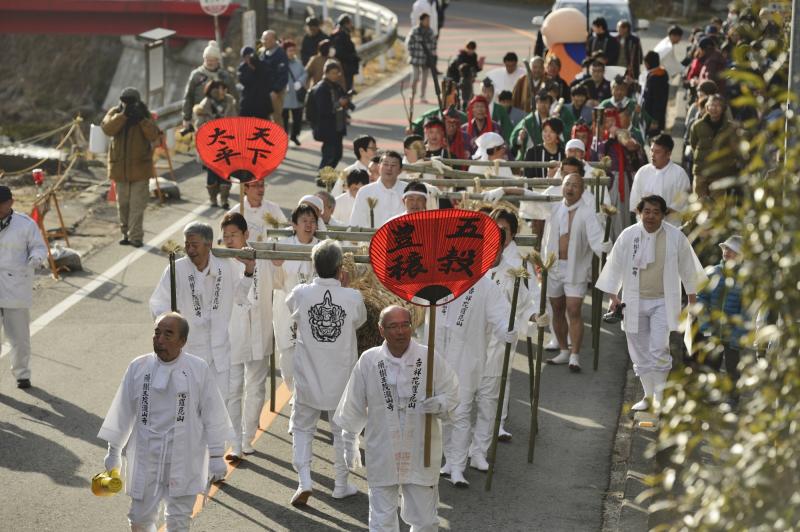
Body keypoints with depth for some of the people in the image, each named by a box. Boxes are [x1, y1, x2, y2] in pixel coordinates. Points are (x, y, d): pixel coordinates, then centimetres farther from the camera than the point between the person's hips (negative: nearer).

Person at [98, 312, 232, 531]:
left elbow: (212, 415, -2)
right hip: (146, 457, 2)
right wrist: (113, 452, 10)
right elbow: (123, 412, 5)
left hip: (183, 461, -2)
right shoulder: (138, 368, -4)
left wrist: (216, 456, 0)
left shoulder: (199, 370, -8)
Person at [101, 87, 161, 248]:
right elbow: (107, 129, -17)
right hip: (119, 166, 2)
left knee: (137, 204, -6)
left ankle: (136, 236, -6)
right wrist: (123, 115, -25)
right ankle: (125, 233, 22)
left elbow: (153, 135, -14)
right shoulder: (115, 113, 2)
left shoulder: (145, 116, -1)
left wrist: (143, 119, -25)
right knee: (123, 203, 11)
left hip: (140, 167, -2)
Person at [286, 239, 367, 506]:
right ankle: (341, 484, 25)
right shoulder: (353, 297, -15)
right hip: (342, 380, 0)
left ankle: (304, 480, 0)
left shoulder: (300, 294, -13)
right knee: (344, 431, 17)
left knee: (302, 428, 15)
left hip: (308, 379, 0)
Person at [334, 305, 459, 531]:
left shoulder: (430, 358, -6)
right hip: (382, 453, 0)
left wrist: (440, 404, -20)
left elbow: (451, 392, 1)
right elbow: (354, 406, 5)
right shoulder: (368, 361, -4)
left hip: (420, 452, 0)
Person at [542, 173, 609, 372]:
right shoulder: (556, 209, 5)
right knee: (557, 310, 12)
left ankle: (575, 356, -8)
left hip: (576, 268, -5)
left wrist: (604, 247, -42)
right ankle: (564, 351, 27)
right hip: (554, 265, 5)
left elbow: (595, 236, -22)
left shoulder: (587, 211, -10)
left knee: (573, 310, -13)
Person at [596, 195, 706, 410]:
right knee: (640, 351, 7)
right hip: (634, 302, 2)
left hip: (662, 302, -2)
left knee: (659, 349, -14)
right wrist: (613, 296, 0)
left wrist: (692, 301, 9)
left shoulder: (675, 237, -5)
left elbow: (688, 270, 5)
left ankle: (660, 396, -3)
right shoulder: (628, 236, -3)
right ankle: (648, 396, 21)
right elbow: (615, 267, 5)